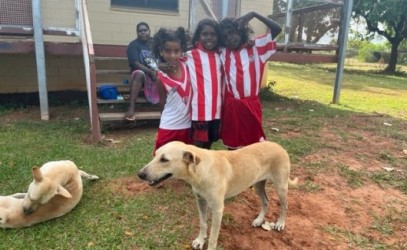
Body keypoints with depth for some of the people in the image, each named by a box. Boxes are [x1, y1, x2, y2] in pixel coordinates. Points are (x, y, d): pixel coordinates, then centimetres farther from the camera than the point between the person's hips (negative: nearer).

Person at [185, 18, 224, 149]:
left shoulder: (220, 56, 11)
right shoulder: (191, 56, -4)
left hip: (216, 108, 5)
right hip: (200, 109, -5)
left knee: (209, 142, 16)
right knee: (198, 145, 4)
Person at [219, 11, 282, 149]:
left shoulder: (256, 47, 2)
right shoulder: (223, 52, 6)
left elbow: (276, 29, -6)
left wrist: (254, 14, -7)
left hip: (251, 104, -2)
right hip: (231, 105, 2)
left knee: (254, 142, 9)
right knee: (231, 142, 14)